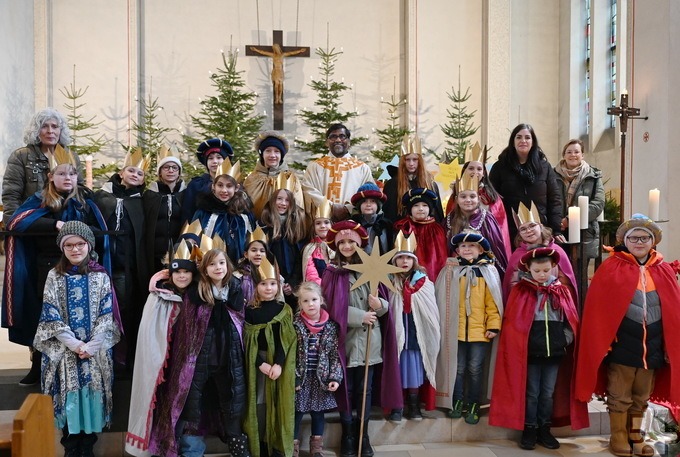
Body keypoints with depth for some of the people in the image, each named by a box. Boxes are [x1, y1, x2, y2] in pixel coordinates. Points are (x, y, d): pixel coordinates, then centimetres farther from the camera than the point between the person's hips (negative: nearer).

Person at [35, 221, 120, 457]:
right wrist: (75, 344, -13)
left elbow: (106, 315, -3)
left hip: (96, 350, 0)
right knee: (68, 398, 4)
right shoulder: (54, 276, 0)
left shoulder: (100, 276, 0)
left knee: (92, 395, 4)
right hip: (64, 350, 0)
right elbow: (51, 316, -5)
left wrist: (91, 346, -14)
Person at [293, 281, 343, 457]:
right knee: (296, 413, 7)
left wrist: (335, 377, -6)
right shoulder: (295, 324, -8)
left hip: (321, 377, 2)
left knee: (318, 413, 14)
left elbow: (335, 354, 0)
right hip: (301, 377, -2)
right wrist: (293, 378, -10)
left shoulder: (330, 325, -3)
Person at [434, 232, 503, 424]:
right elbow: (443, 300, 2)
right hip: (456, 330, 1)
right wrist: (443, 325, -1)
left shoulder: (488, 271, 2)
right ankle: (457, 402, 26)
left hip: (480, 331, -1)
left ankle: (473, 406, 21)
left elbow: (493, 302, -1)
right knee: (458, 368, 11)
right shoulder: (450, 271, 3)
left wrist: (494, 325, -7)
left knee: (475, 369, 7)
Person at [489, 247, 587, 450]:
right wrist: (520, 343, -7)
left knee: (548, 393, 13)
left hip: (555, 351, 3)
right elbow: (512, 321, -3)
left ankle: (544, 429, 25)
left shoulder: (561, 291, 6)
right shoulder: (520, 290, -3)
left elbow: (571, 320, 10)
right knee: (531, 393, 7)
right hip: (530, 351, -3)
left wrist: (565, 340, -1)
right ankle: (529, 430, 18)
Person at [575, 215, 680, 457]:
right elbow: (598, 308, -9)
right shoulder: (611, 268, -6)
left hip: (652, 347, 4)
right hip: (621, 346, -4)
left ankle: (635, 436, 32)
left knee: (641, 398, 17)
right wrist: (603, 341, -13)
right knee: (619, 397, 7)